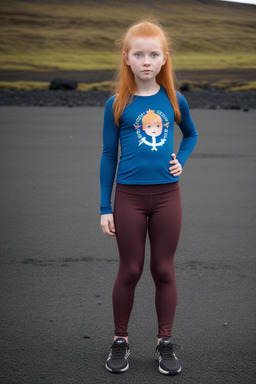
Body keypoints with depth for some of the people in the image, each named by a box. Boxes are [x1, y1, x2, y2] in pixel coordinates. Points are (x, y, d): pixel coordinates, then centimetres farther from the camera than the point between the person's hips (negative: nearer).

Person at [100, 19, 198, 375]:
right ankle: (120, 340, 26)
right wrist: (105, 207, -2)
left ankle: (165, 343, 24)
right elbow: (109, 155, 0)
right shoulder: (117, 104, -4)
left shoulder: (174, 101, 2)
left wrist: (181, 161, 2)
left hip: (167, 195, 2)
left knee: (164, 270, 10)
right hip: (129, 197, -1)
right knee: (130, 271, 8)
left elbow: (191, 135, 21)